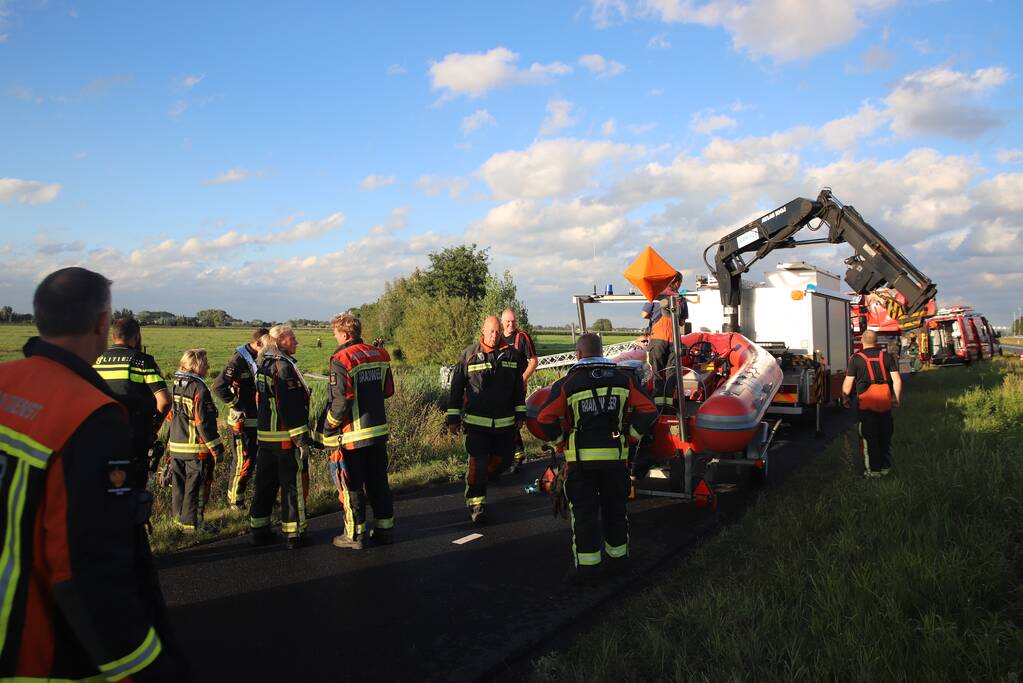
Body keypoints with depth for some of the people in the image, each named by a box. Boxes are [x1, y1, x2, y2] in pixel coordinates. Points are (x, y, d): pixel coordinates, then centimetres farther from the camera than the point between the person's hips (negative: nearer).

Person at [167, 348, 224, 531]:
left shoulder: (175, 386, 7)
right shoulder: (200, 389, -18)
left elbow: (170, 416, 15)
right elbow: (204, 423, -19)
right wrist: (217, 448, -13)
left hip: (176, 447, 8)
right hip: (197, 449, -8)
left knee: (179, 485, 17)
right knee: (195, 487, 2)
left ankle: (178, 519, 28)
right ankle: (191, 523, 8)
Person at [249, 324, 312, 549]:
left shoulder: (263, 366, 13)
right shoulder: (284, 366, -16)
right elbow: (291, 408, -20)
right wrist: (302, 439, -18)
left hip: (265, 436, 9)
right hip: (286, 438, -9)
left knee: (265, 484, 16)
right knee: (293, 485, 1)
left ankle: (259, 531, 24)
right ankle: (294, 534, 8)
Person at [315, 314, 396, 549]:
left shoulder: (341, 359, -16)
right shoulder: (379, 355, 4)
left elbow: (341, 402, -20)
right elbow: (388, 391, 12)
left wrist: (327, 426, -6)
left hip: (352, 435, -6)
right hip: (379, 431, 6)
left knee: (350, 485, 7)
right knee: (378, 482, 16)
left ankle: (354, 535, 15)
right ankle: (384, 529, 24)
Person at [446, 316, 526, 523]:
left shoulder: (511, 355, 5)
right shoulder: (469, 354, -4)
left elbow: (519, 387, 14)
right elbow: (456, 387, 1)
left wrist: (520, 413, 12)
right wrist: (453, 417, 1)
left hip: (505, 422, 4)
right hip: (477, 421, -3)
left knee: (503, 459, 11)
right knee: (477, 463, -6)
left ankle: (483, 477, 39)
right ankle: (475, 502, 6)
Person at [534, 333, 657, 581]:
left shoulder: (567, 383, -6)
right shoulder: (624, 379, 3)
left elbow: (545, 418, -9)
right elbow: (649, 410, 0)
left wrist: (561, 438, 4)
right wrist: (631, 433, 8)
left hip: (580, 458, -2)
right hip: (616, 456, 3)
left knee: (584, 512, 7)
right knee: (615, 509, 18)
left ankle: (586, 567, 11)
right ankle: (618, 559, 30)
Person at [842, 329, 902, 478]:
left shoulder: (856, 358, -3)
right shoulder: (887, 356, 6)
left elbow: (848, 382, -2)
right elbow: (897, 379, 4)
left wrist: (845, 398, 12)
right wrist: (897, 398, 15)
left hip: (866, 401, -4)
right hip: (885, 400, 4)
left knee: (869, 437, 3)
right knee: (885, 436, 15)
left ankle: (873, 470, 4)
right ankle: (885, 467, 22)